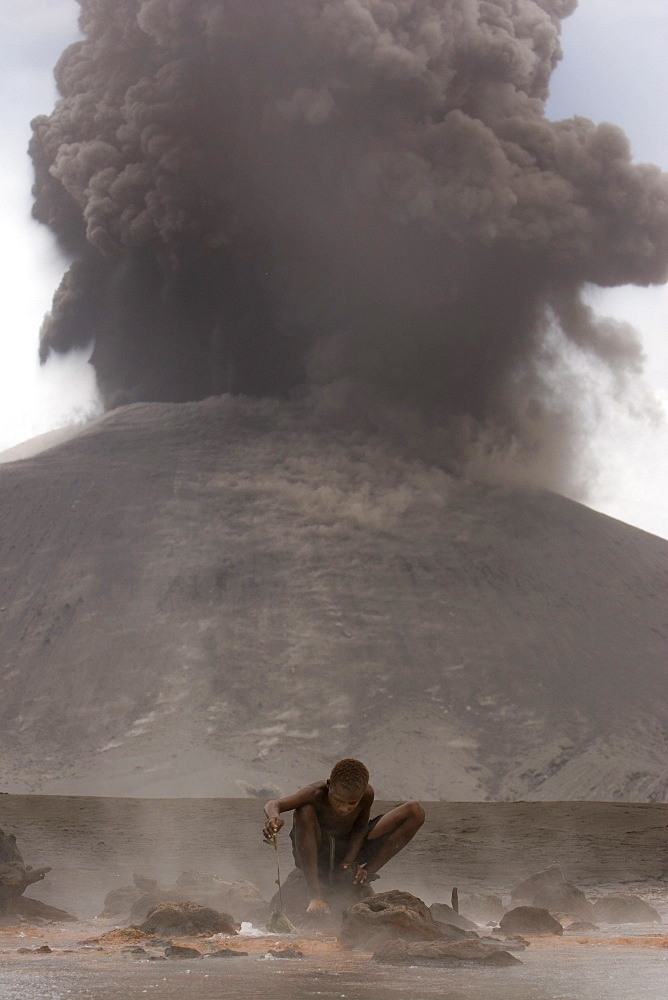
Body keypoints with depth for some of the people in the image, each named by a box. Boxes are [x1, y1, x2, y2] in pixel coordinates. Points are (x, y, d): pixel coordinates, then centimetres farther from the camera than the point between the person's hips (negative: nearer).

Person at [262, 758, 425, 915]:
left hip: (347, 849, 3)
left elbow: (360, 828, -7)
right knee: (305, 811, -39)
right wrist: (274, 818, -62)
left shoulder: (367, 795, -20)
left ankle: (366, 874, -13)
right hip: (313, 853, -3)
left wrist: (349, 862, -22)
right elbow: (274, 804, -39)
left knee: (415, 812, -11)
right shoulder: (316, 794, -30)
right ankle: (316, 895, -35)